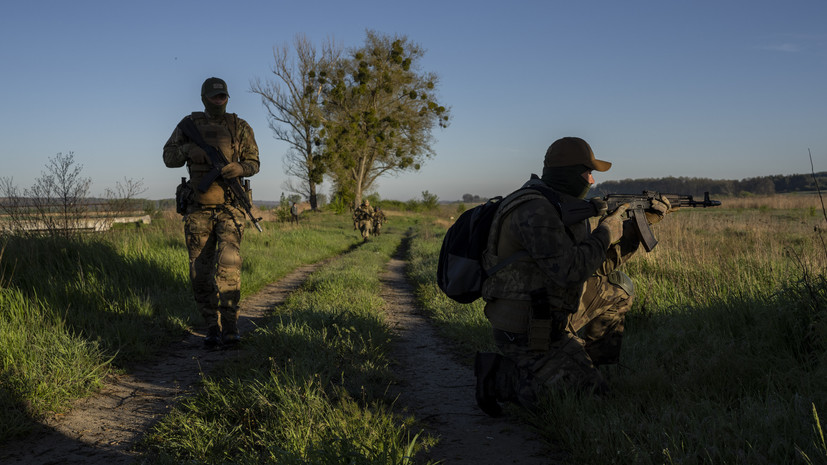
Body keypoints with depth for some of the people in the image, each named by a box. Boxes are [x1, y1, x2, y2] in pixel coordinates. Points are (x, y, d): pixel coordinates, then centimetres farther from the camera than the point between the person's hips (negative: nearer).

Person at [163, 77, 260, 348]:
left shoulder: (240, 127, 4)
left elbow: (253, 163, 8)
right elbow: (169, 158, 6)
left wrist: (239, 168, -15)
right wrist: (190, 148, -14)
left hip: (229, 207, -2)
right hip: (198, 208, 2)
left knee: (228, 265, -18)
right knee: (201, 272, 2)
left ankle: (230, 326, -11)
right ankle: (212, 327, 12)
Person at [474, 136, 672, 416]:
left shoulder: (560, 207, 11)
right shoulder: (535, 211, -22)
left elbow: (602, 264, 17)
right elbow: (569, 270, -30)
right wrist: (605, 233, -15)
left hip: (550, 317, 10)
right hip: (530, 333, -10)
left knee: (618, 290, 18)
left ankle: (585, 365, 22)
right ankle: (500, 377, -2)